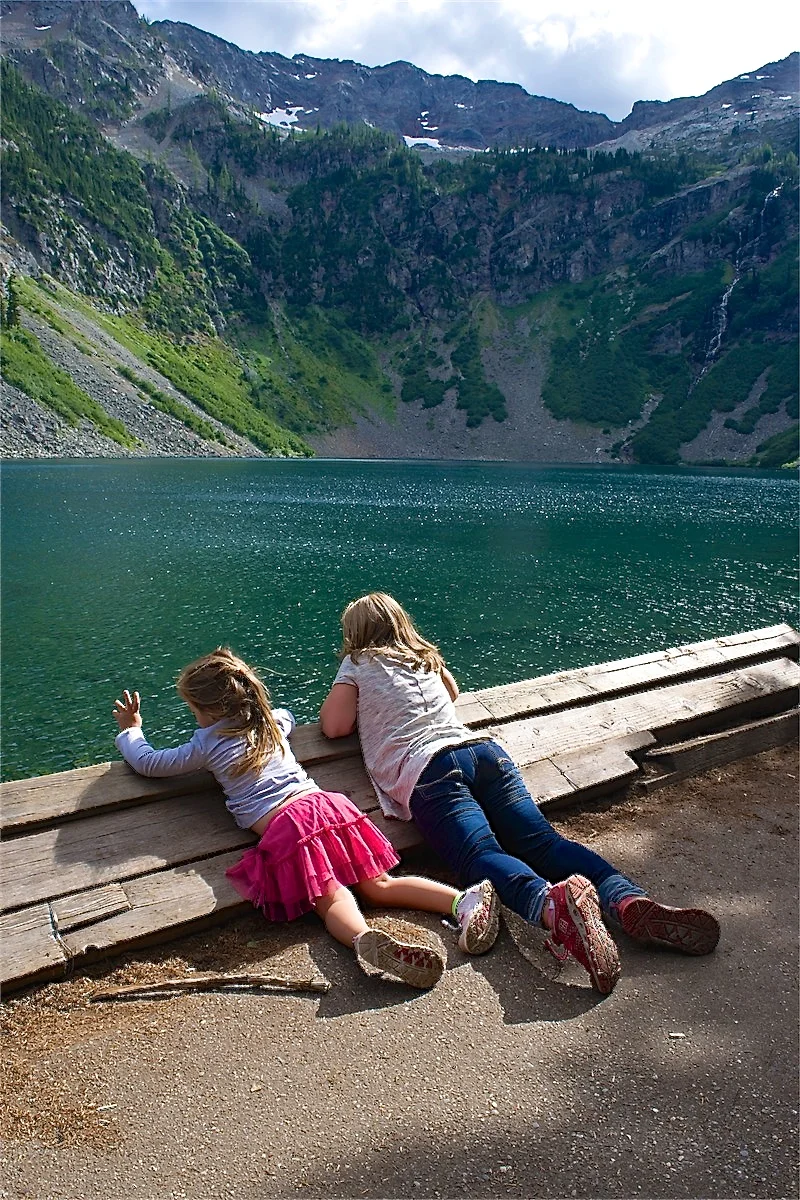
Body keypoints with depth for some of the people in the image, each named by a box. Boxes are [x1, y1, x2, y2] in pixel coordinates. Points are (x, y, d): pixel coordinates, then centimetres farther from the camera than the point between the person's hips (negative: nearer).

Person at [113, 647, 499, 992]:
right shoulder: (272, 722, 25)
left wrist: (130, 731, 40)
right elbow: (287, 714, 52)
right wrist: (253, 706, 57)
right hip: (325, 802, 6)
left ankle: (366, 939, -47)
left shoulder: (206, 744, 11)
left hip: (284, 827, -5)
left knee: (331, 899, -14)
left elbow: (148, 763, 22)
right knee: (380, 884, 2)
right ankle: (464, 900, -18)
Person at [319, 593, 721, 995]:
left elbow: (334, 726, 11)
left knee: (481, 855, -25)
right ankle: (629, 899, -35)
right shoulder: (426, 656, 33)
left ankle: (552, 902, -55)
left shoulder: (357, 664, 18)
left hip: (427, 768, -5)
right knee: (543, 840, -11)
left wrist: (362, 708, 33)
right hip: (482, 749, 5)